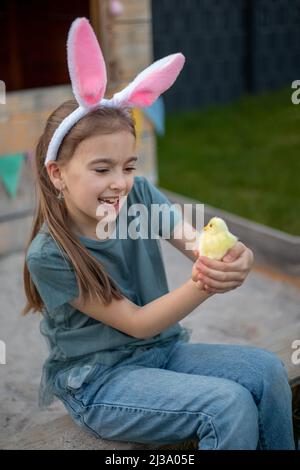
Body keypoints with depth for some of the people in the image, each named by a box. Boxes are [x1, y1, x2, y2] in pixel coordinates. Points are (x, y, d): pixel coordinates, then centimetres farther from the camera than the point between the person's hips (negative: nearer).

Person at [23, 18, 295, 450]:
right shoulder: (49, 255, -21)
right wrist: (201, 286, -35)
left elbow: (203, 247, -15)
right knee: (229, 405, -23)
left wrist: (234, 260, -40)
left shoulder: (140, 195, -7)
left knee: (266, 370, -14)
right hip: (97, 380, -5)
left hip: (162, 349, 5)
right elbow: (136, 323, -19)